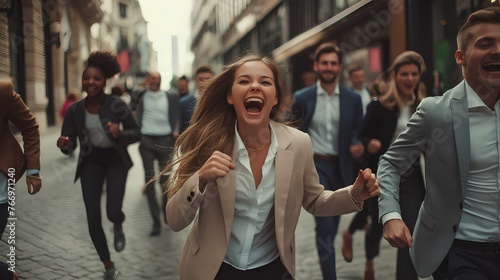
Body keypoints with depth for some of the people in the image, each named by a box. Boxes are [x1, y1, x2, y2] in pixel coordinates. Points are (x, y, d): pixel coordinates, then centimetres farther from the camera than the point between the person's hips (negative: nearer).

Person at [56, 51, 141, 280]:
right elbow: (70, 144, -7)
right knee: (93, 219, -2)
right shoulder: (74, 110, -10)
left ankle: (118, 227, 24)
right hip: (91, 162, 2)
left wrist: (120, 134, -31)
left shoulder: (116, 105, -17)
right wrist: (64, 145, -31)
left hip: (115, 159, -2)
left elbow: (136, 133, -10)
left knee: (113, 211, -19)